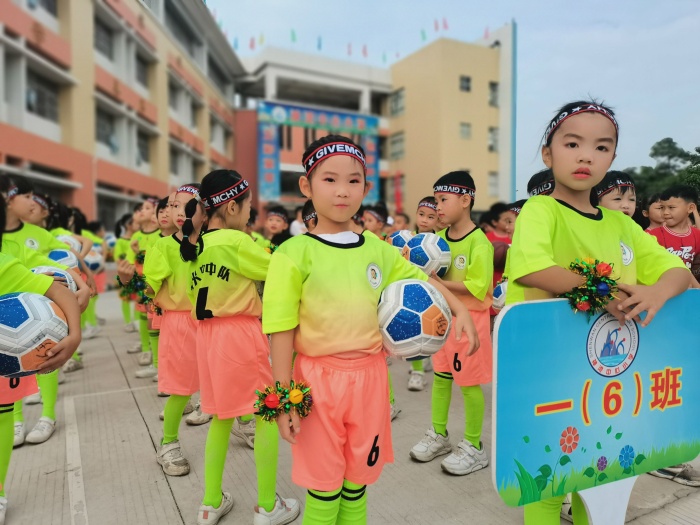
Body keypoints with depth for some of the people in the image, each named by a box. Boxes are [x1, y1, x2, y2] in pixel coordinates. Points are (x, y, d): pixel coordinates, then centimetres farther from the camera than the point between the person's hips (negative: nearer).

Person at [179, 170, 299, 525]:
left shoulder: (198, 246, 10)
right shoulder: (237, 241, -13)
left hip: (207, 335, 8)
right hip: (240, 335, -8)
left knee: (221, 417, 20)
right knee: (266, 416, 7)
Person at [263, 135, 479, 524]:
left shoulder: (379, 250, 2)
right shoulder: (295, 253, -11)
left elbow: (421, 281, 15)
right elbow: (282, 329, -11)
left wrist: (461, 311, 0)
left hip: (370, 375, 4)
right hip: (318, 378, -3)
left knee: (358, 480, 19)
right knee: (324, 485, 12)